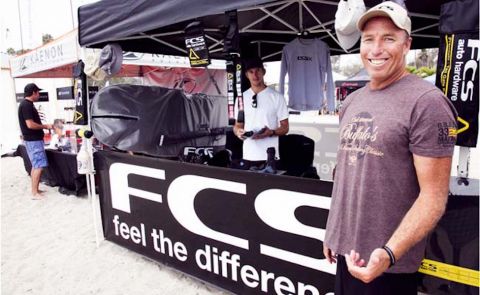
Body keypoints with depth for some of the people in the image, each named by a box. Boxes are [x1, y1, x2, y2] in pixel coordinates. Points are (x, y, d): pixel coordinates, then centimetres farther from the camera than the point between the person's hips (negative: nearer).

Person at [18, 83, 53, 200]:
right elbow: (30, 125, -23)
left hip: (34, 139, 10)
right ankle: (34, 193, -2)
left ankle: (35, 190, 22)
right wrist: (45, 126, -13)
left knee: (35, 166, 15)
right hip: (33, 140, -10)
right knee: (38, 166, -7)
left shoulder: (27, 104, 13)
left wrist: (43, 126, 13)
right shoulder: (26, 105, -18)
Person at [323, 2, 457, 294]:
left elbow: (434, 197, -17)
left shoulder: (426, 102, -15)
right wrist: (334, 231, 13)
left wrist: (389, 253, -27)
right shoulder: (352, 102, 6)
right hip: (347, 249, 7)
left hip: (387, 260, -6)